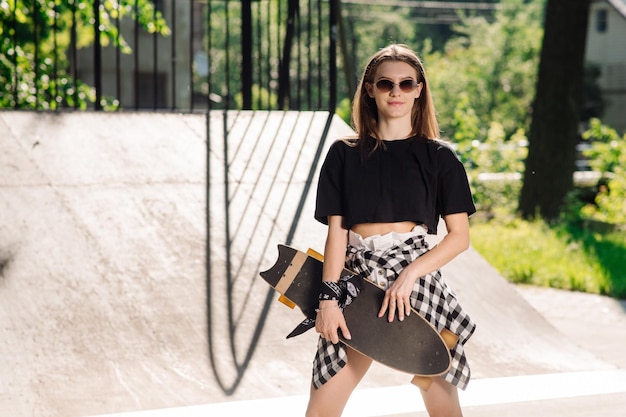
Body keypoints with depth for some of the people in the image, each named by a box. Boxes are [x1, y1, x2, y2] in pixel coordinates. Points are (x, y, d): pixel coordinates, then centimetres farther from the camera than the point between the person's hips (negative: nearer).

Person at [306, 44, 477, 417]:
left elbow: (460, 236, 1)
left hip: (415, 278, -1)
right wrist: (329, 298, -6)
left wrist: (410, 274, -12)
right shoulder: (345, 154, 10)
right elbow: (336, 231, 5)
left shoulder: (438, 156, 6)